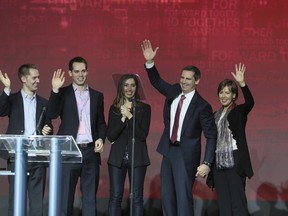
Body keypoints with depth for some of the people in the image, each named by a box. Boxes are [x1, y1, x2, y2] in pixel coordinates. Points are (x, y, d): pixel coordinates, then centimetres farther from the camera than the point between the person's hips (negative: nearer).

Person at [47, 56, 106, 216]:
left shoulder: (97, 95, 13)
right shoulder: (63, 93, 4)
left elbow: (101, 122, 16)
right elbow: (52, 114, -11)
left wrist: (101, 138, -4)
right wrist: (55, 90, -20)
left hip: (91, 151, 3)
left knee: (90, 196, 6)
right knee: (65, 195, 0)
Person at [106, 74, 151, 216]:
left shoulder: (144, 108, 2)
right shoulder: (114, 108, 8)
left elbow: (143, 135, -7)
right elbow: (110, 136, 0)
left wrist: (129, 116, -14)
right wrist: (123, 118, -11)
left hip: (137, 157, -1)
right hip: (118, 157, 2)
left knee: (136, 197, 0)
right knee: (115, 197, 0)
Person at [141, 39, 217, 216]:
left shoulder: (202, 106, -14)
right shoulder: (173, 92, 4)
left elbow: (212, 135, -12)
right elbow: (156, 81, 17)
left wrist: (207, 163, -18)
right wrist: (150, 62, -1)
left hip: (186, 155, -7)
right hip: (168, 151, 7)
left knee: (183, 197, -10)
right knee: (167, 196, 11)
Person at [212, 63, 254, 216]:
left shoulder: (239, 111, 0)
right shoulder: (216, 115, 16)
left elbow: (250, 103, -23)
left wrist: (242, 83, -37)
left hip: (234, 163, -6)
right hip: (218, 164, 6)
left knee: (238, 204, -11)